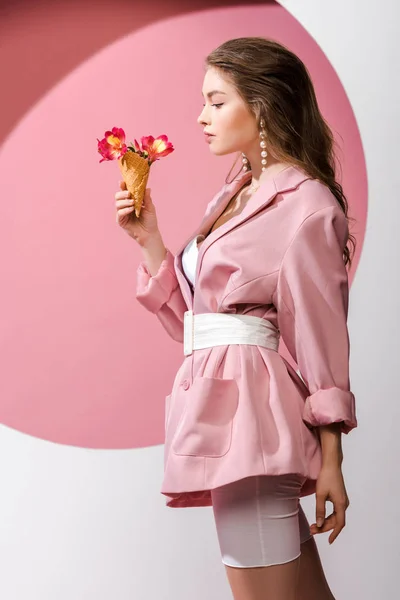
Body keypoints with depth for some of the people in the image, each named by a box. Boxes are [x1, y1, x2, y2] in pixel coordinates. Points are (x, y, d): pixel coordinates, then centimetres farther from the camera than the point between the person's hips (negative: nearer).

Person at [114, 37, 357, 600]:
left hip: (248, 405, -9)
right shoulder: (237, 195, 17)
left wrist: (330, 458, -11)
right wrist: (149, 239, 9)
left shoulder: (305, 205, -9)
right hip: (222, 402, 9)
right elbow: (194, 317, 16)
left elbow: (321, 335, -10)